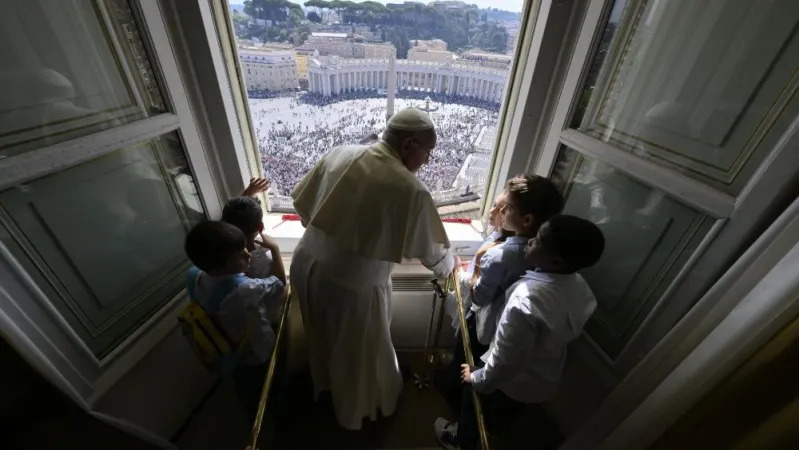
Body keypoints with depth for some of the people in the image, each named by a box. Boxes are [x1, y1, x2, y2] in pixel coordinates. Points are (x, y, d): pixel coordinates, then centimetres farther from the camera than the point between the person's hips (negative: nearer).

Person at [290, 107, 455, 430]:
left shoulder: (340, 153, -2)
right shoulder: (410, 190, -19)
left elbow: (301, 203, 8)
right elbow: (434, 253, -7)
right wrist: (448, 267, 16)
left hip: (305, 265, 7)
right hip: (352, 284, -6)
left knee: (324, 338, 33)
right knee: (360, 353, 24)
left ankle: (325, 385, 62)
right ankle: (358, 409, 54)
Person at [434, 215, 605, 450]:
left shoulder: (526, 301, -41)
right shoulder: (579, 285, -17)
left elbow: (505, 360, -29)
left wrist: (478, 379, -12)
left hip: (512, 378, -5)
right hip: (546, 377, 6)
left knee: (475, 397, 25)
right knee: (505, 410, 35)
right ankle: (493, 426, 64)